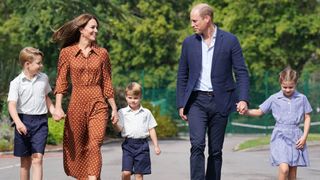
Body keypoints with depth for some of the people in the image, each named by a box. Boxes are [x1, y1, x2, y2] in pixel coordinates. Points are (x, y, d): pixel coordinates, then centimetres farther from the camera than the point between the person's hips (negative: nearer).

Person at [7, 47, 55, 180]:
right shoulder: (16, 82, -6)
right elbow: (12, 104, -15)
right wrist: (18, 122, -30)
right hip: (23, 121, -1)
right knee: (25, 161, 10)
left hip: (40, 122, 1)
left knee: (37, 160, -11)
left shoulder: (44, 78, 6)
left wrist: (54, 111, 9)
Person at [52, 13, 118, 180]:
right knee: (76, 147, 7)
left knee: (95, 146, -14)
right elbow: (61, 82, 0)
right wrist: (58, 107, -10)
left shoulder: (102, 53, 6)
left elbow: (107, 83, 11)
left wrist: (114, 108, 10)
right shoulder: (67, 52, 2)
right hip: (76, 104, 0)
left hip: (98, 105, 0)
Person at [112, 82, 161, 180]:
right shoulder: (122, 112, 4)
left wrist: (156, 146, 7)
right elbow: (119, 129, -2)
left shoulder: (146, 113, 7)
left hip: (142, 144, 1)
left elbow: (151, 129, 10)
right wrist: (115, 124, -24)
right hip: (128, 144, -1)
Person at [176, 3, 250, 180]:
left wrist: (243, 99, -14)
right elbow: (182, 76, 12)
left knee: (215, 150, 5)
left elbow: (241, 72, -1)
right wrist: (181, 104, 7)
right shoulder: (189, 43, 7)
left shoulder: (230, 41, 0)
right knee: (197, 145, -16)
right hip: (197, 100, 1)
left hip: (219, 102, -1)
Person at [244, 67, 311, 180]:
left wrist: (304, 136, -2)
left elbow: (307, 118, 8)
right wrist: (246, 111, -11)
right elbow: (259, 112, 7)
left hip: (295, 137, 2)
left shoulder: (302, 99, 4)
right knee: (284, 168, -20)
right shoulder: (274, 99, 2)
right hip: (280, 136, -2)